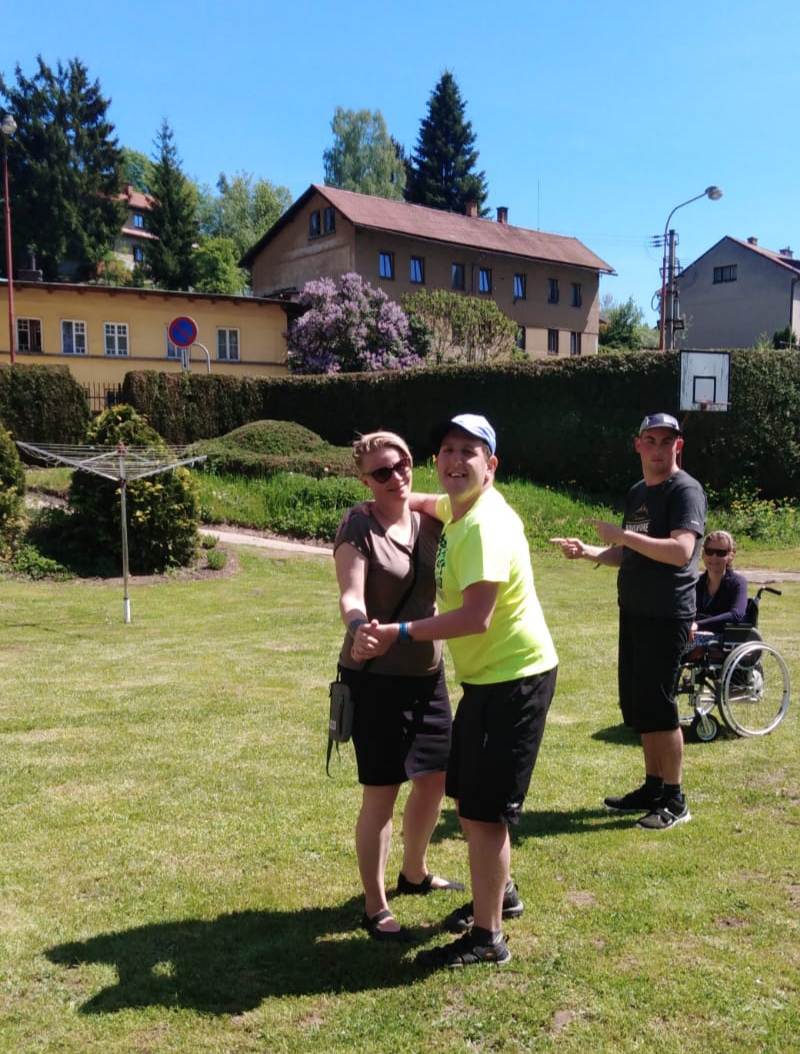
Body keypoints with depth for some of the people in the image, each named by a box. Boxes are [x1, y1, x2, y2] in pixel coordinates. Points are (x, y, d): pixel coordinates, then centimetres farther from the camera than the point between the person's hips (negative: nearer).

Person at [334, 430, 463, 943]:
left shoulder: (431, 521, 2)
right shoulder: (358, 526, -14)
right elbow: (350, 594, -26)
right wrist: (358, 624, -49)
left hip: (428, 672, 7)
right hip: (376, 677, -6)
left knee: (435, 778, 18)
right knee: (381, 794, 1)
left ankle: (414, 874, 42)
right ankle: (375, 909, 18)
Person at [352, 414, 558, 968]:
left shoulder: (485, 525, -23)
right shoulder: (459, 507, 7)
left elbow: (476, 616, -32)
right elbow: (434, 501, 34)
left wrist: (398, 634, -33)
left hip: (515, 678, -10)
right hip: (487, 675, 10)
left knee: (484, 809, -4)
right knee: (467, 794, 21)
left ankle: (488, 938, 12)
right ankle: (500, 892, 40)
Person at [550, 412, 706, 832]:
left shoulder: (685, 490, -11)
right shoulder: (637, 493, 15)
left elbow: (681, 551, -25)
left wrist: (622, 535, -24)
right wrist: (588, 551, 5)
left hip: (667, 618, -9)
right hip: (633, 613, 9)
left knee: (656, 705, -6)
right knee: (635, 704, 13)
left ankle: (675, 801, 8)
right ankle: (653, 788, 26)